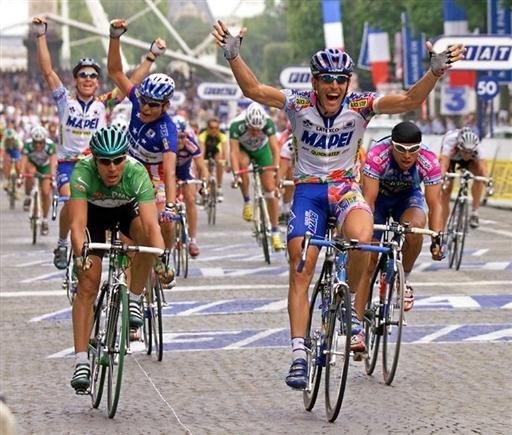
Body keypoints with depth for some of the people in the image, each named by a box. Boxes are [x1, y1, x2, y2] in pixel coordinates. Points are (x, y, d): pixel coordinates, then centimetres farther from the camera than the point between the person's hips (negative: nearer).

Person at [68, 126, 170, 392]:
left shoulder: (137, 173, -36)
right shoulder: (83, 172, -37)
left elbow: (151, 224, -44)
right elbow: (78, 223, -43)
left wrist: (161, 262, -59)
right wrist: (80, 257, -61)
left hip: (127, 210, 1)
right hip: (93, 212, -1)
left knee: (146, 235, -33)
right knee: (88, 283, -13)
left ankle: (134, 300, -12)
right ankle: (81, 362, -11)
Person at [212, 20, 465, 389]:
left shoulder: (360, 105, -10)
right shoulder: (299, 103, -9)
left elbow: (409, 100, -20)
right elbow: (253, 90, -20)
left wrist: (436, 70, -35)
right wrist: (233, 55, -35)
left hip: (346, 186, -1)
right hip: (308, 189, 1)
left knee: (361, 238, -33)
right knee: (300, 273, -6)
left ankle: (355, 317, -11)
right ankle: (299, 355, -1)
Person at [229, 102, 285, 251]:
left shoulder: (268, 123, -34)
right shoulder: (236, 125, -36)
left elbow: (275, 147, -37)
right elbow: (234, 151, -40)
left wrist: (277, 169, -51)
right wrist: (236, 174, -52)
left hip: (262, 150, 1)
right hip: (244, 149, 0)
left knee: (270, 189, -10)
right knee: (242, 162, -37)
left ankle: (275, 233, -4)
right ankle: (247, 202, -18)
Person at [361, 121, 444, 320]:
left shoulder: (429, 161, -30)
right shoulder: (377, 156, -34)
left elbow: (434, 204, -25)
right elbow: (369, 199, -33)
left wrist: (437, 240, -33)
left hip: (408, 197, 1)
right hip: (378, 196, -1)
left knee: (415, 225, -33)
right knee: (368, 257, -11)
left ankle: (404, 281, -9)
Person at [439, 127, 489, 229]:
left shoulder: (475, 148, -38)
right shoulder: (450, 141, -43)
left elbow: (482, 167, -48)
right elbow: (443, 162, -56)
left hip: (468, 161, 1)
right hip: (450, 157, -1)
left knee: (479, 174, -28)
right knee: (446, 190, -13)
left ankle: (474, 212, -14)